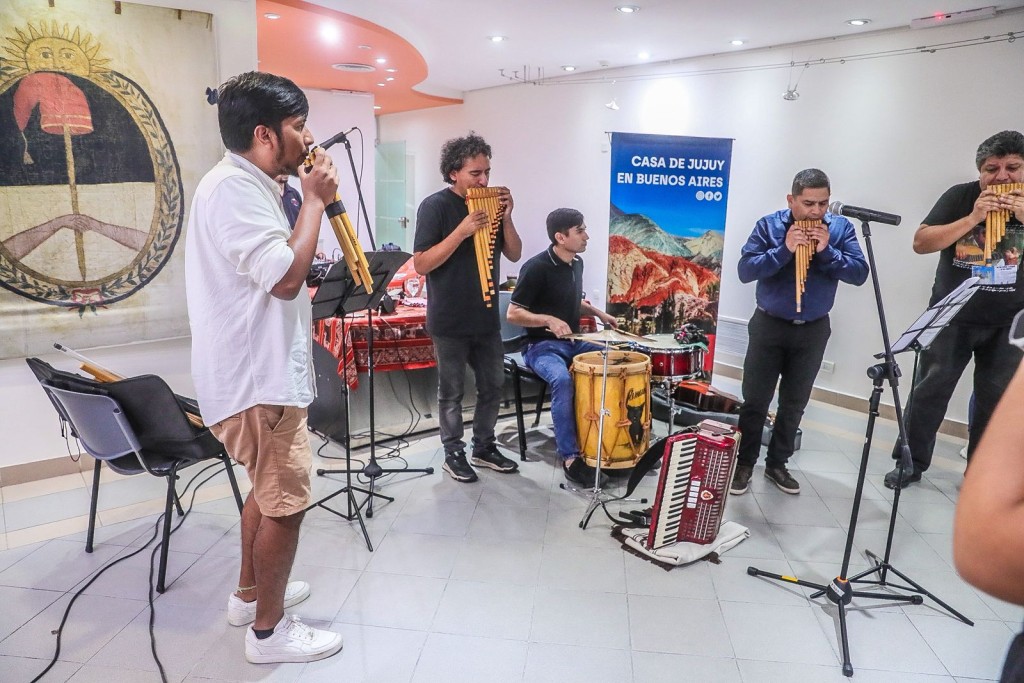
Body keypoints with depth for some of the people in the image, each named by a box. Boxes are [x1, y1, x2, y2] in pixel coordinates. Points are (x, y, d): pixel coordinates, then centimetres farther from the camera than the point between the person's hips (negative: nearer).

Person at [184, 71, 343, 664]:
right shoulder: (233, 187, -19)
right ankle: (269, 630, 17)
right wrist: (315, 199, -18)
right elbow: (287, 276, -26)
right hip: (258, 377, -11)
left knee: (268, 488, 23)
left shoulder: (251, 186, 14)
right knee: (286, 501, 0)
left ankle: (251, 593, 40)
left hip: (264, 370, 11)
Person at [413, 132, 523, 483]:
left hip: (486, 317, 6)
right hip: (450, 321, -6)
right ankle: (453, 454, 23)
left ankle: (484, 447, 30)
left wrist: (506, 218, -10)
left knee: (493, 384, 14)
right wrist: (462, 231, -26)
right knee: (451, 391, 7)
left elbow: (514, 255, 6)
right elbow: (421, 264, -18)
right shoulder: (435, 206, -12)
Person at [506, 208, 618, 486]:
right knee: (563, 380, -35)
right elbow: (512, 313, -18)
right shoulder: (536, 268, -18)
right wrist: (549, 320, -29)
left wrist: (597, 312, 7)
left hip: (573, 342, 8)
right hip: (542, 346, -8)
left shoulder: (577, 263, 7)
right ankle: (570, 458, -26)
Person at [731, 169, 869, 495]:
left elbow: (860, 274, -11)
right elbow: (745, 270, -18)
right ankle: (743, 464, 16)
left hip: (813, 330, 2)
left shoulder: (841, 228, -4)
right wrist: (784, 250, -27)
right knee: (755, 400, 2)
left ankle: (777, 463, 27)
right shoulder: (769, 225, -9)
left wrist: (827, 251, -24)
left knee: (794, 403, 12)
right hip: (769, 325, -2)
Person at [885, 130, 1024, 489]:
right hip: (951, 316, -1)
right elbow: (921, 242, -11)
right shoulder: (961, 196, -4)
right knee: (929, 390, 2)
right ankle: (911, 463, 15)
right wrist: (973, 218, -20)